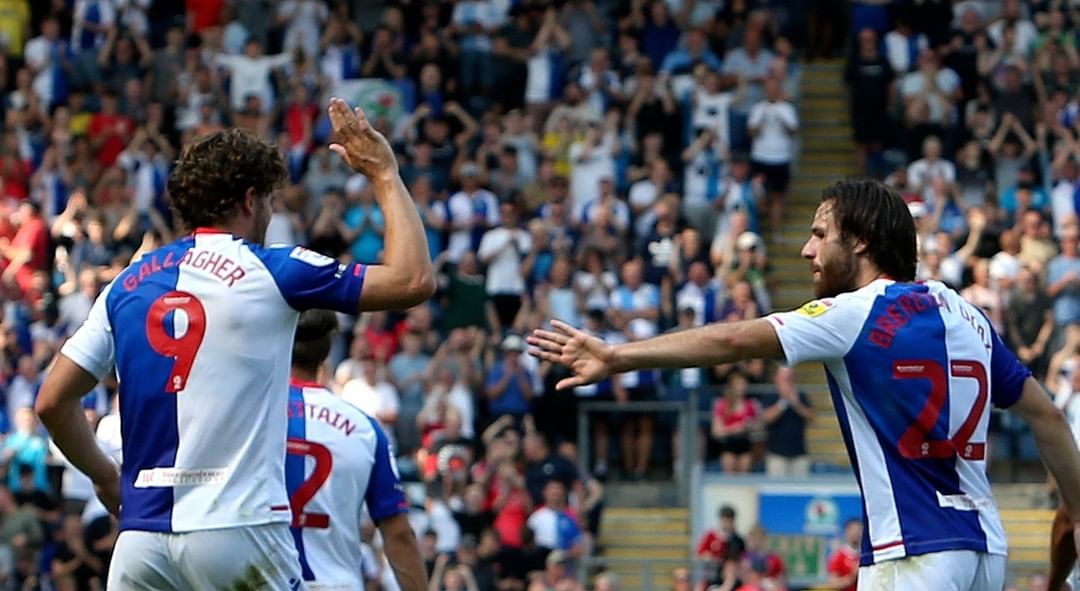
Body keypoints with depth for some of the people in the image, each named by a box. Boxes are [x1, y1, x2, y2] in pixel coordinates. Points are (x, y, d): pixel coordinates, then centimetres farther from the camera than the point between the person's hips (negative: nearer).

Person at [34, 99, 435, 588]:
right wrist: (384, 175, 9)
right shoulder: (268, 272, -1)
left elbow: (52, 401, 11)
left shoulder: (128, 283, 12)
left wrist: (105, 476, 27)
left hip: (142, 530, 4)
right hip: (238, 528, -4)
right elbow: (413, 280, -3)